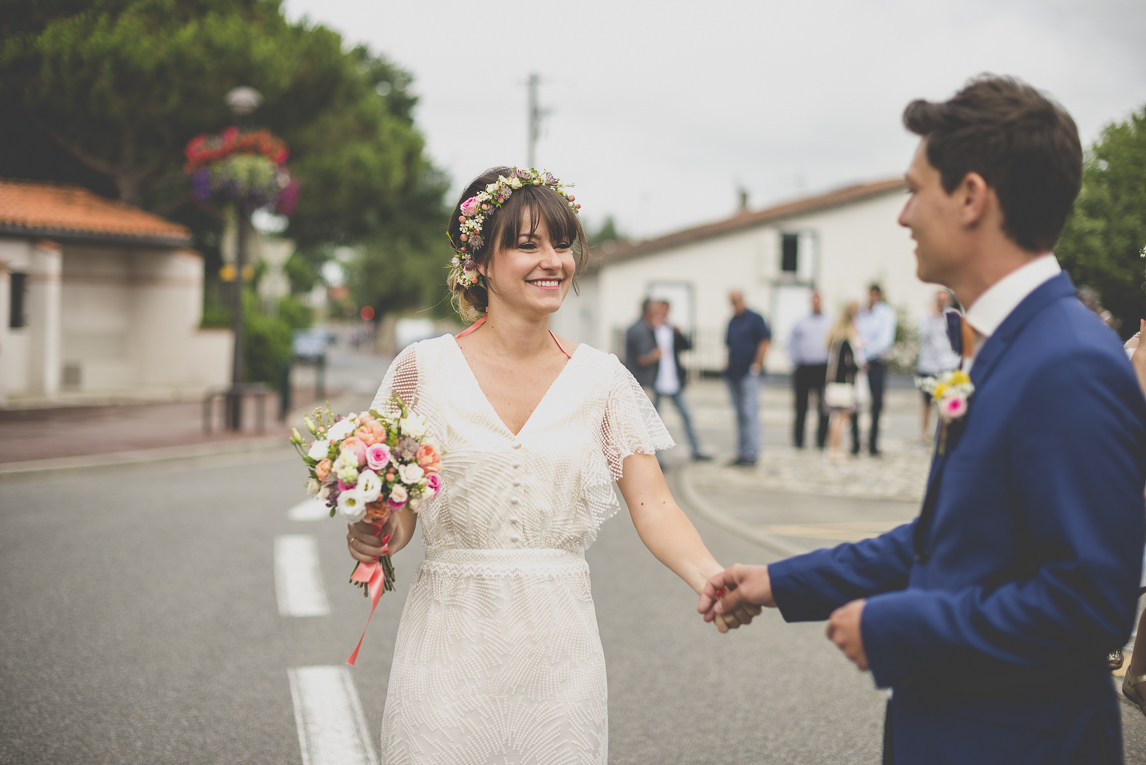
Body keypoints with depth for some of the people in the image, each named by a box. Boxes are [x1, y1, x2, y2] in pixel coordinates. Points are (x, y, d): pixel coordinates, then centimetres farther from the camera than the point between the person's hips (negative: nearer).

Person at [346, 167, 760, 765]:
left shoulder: (600, 378, 3)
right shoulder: (425, 368, 0)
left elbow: (653, 505, -4)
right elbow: (398, 514, 4)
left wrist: (711, 580, -22)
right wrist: (373, 538, -19)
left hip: (557, 648, 1)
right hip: (451, 647, -1)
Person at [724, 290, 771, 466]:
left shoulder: (754, 319, -3)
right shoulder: (732, 322, 16)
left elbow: (765, 340, -9)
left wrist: (757, 365, -13)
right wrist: (728, 367, 12)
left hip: (749, 374, -7)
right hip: (733, 375, 7)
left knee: (749, 413, -9)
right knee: (739, 415, 9)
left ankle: (751, 454, -8)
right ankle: (741, 453, 13)